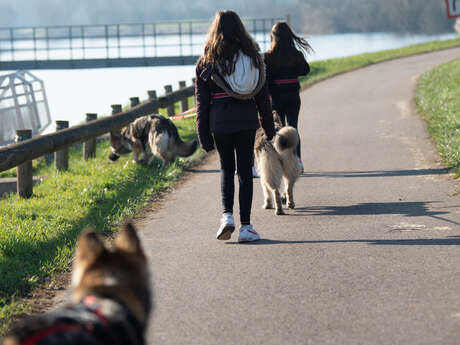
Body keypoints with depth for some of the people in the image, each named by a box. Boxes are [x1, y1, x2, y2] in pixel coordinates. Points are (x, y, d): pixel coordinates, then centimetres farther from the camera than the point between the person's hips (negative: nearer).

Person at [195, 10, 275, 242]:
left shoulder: (207, 62, 0)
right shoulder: (252, 57, 4)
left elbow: (202, 102, 0)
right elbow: (263, 96, 7)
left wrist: (204, 135, 4)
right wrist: (269, 127, 14)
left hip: (219, 121, -1)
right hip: (247, 120, 1)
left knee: (226, 168, 15)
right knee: (245, 171, 5)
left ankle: (227, 215, -4)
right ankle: (245, 226, 3)